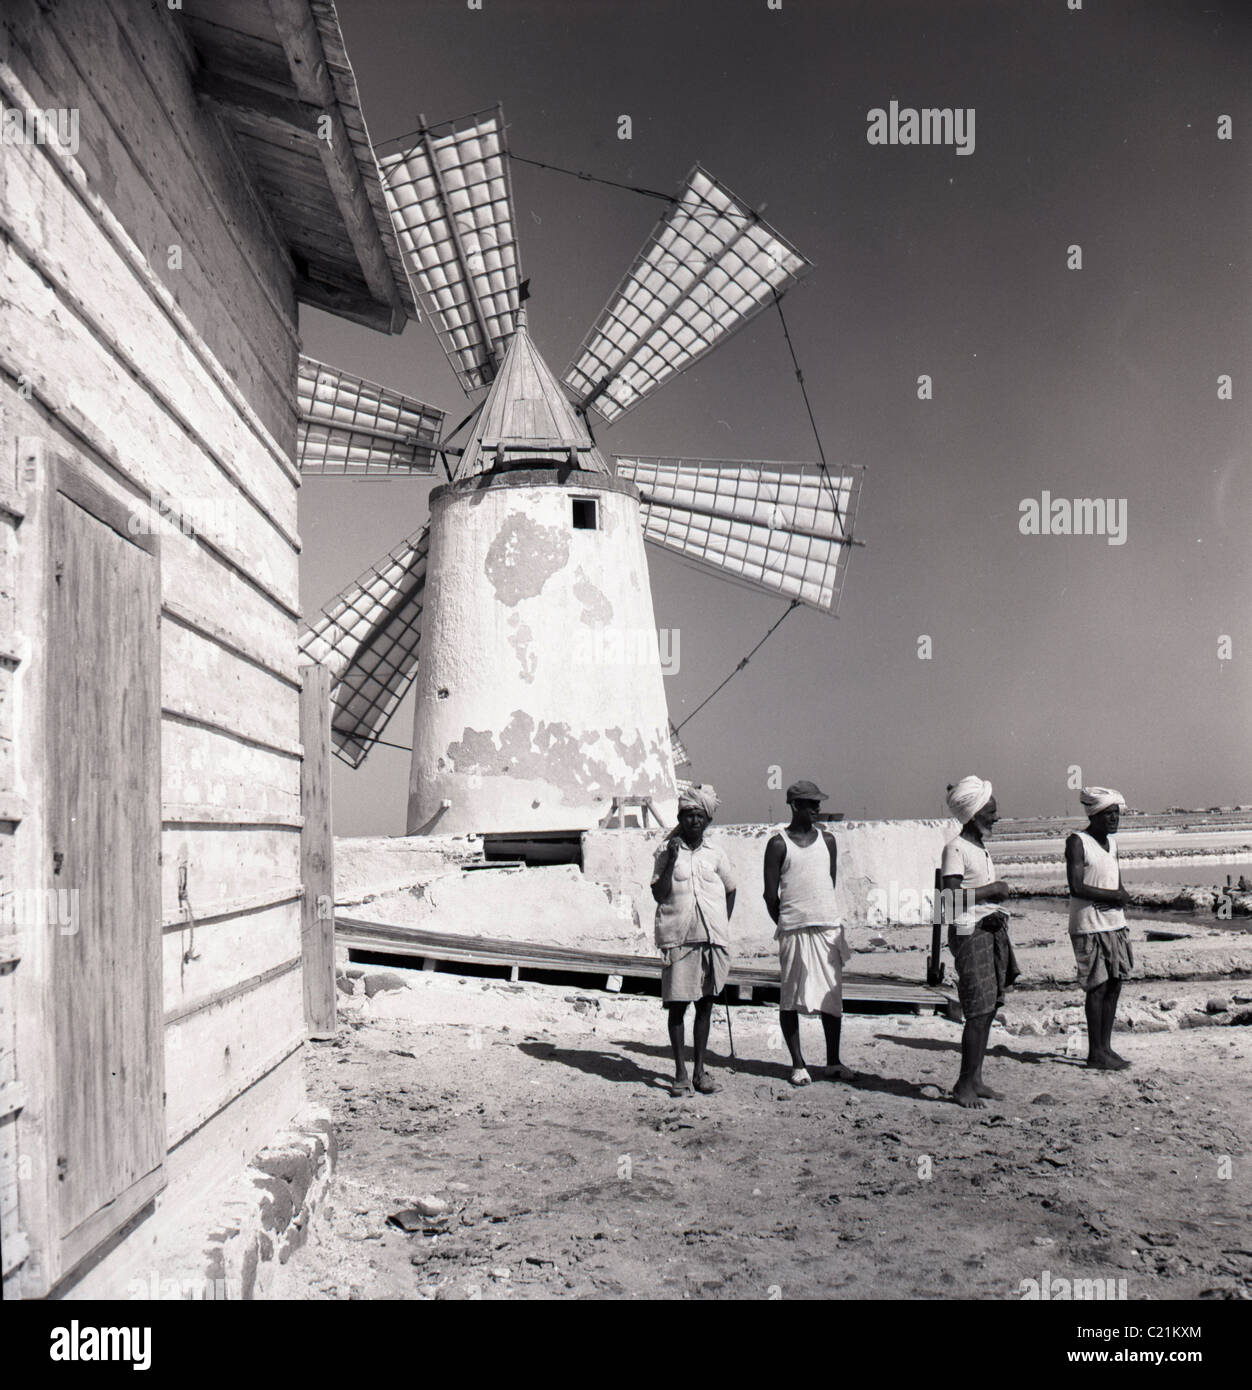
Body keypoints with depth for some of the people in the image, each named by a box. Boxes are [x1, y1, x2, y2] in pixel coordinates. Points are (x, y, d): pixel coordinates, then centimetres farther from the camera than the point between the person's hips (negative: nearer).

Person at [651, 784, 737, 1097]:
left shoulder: (716, 854, 10)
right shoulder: (666, 850, 2)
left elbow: (730, 891, 21)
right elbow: (658, 894, -5)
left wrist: (722, 927, 12)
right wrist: (671, 859, -12)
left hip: (712, 938, 2)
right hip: (677, 938, -2)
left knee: (705, 1003, 6)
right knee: (677, 1004, -1)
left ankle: (700, 1071, 15)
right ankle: (680, 1073, 8)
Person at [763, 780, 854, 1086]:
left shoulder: (827, 840, 11)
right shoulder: (779, 844, -2)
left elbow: (830, 883, 15)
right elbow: (770, 894, -1)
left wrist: (824, 917, 11)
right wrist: (786, 924, 4)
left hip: (828, 926, 3)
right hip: (794, 931, -3)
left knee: (832, 996, 6)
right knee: (791, 999, 2)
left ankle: (833, 1063, 17)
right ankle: (798, 1064, 13)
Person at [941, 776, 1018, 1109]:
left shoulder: (980, 847, 15)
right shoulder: (955, 848, -13)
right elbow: (952, 897, -22)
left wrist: (996, 910, 4)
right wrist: (991, 890, -14)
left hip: (990, 929, 9)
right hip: (969, 932, -9)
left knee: (988, 1009, 9)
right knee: (979, 1011, -9)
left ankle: (975, 1081, 17)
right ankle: (964, 1085, -1)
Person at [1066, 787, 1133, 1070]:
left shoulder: (1111, 841, 14)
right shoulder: (1077, 842, -11)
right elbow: (1077, 887, -18)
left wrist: (1120, 897, 0)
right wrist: (1114, 895, -14)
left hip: (1114, 923, 8)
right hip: (1089, 926, -8)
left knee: (1114, 985, 8)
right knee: (1098, 988, -6)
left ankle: (1105, 1047, 17)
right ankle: (1095, 1053, 2)